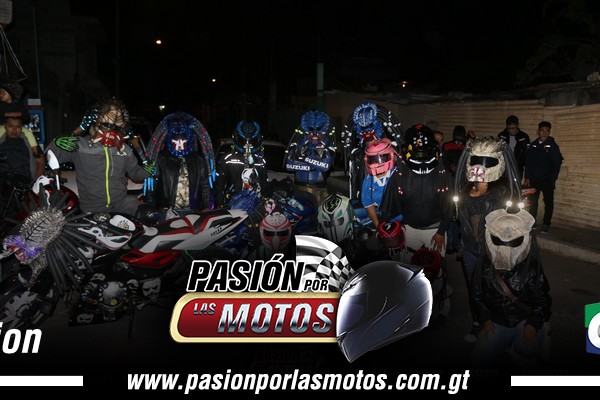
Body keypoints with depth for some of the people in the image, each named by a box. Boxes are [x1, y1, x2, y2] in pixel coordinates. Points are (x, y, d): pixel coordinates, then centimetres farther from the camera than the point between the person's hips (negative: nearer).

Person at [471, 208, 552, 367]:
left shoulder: (531, 266, -11)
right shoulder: (486, 264, -4)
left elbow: (542, 300, -7)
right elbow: (478, 295, 7)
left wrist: (532, 324, -21)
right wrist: (485, 319, -4)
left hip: (527, 318, -3)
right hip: (497, 320, 3)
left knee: (528, 349, -33)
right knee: (479, 359, -8)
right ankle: (508, 342, 20)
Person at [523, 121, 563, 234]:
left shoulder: (553, 146, -4)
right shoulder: (533, 146, 6)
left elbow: (557, 164, -5)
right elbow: (528, 162, 9)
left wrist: (553, 179, -10)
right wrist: (527, 177, 4)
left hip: (547, 179, -3)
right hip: (534, 178, 3)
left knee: (548, 202, 1)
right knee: (532, 201, 5)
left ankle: (546, 225, 7)